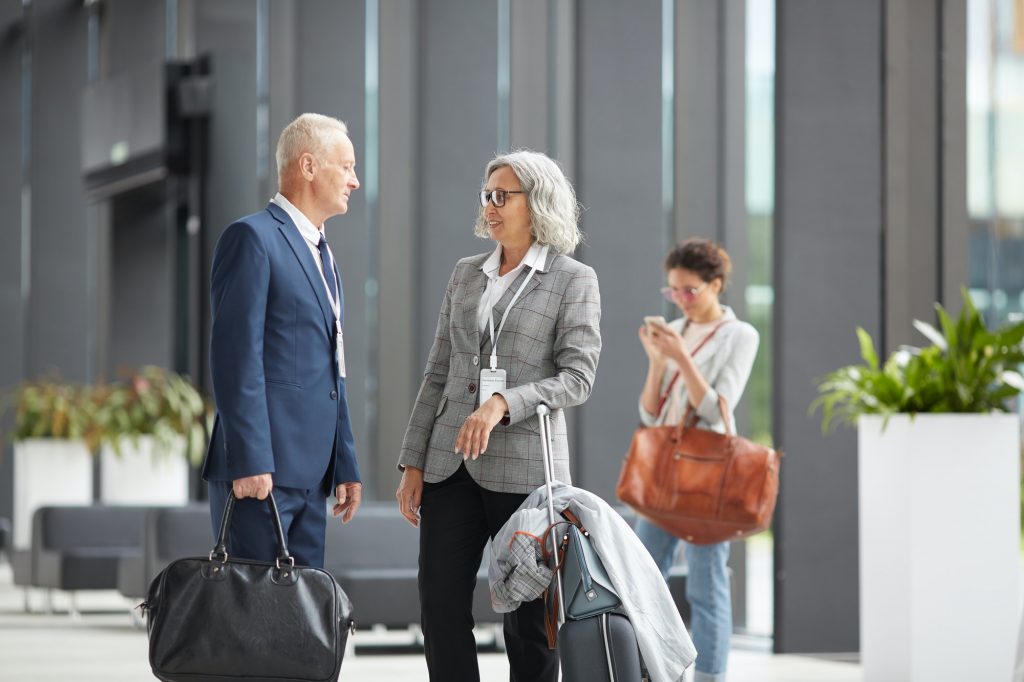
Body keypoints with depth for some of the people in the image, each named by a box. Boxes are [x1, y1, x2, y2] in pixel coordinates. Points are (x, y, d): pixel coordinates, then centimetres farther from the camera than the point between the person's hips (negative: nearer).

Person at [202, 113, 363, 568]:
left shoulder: (321, 254, 23)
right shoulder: (253, 238, -7)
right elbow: (236, 356, -15)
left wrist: (346, 466, 20)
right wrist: (250, 461, -21)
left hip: (310, 476, 9)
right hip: (260, 468, -9)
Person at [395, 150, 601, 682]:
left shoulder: (574, 281, 0)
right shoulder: (466, 274, 14)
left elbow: (577, 377, -9)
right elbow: (438, 373, 14)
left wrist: (502, 404, -22)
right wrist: (413, 463, 9)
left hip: (524, 465, -5)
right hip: (451, 464, 5)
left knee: (528, 620, 0)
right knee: (440, 612, 0)